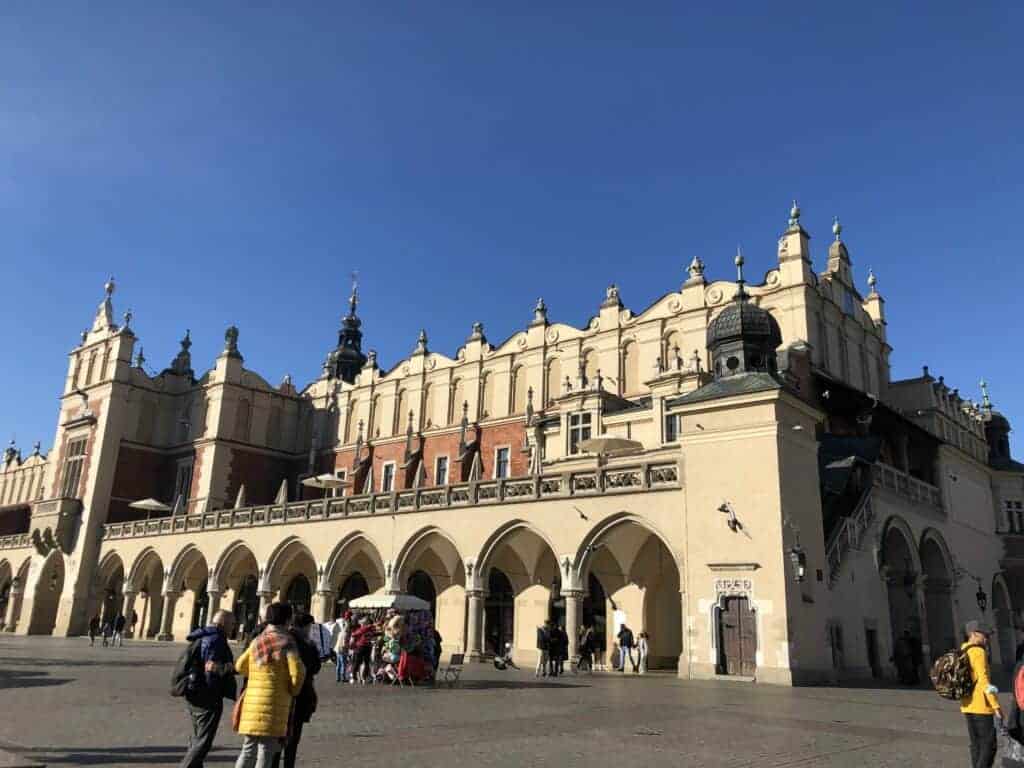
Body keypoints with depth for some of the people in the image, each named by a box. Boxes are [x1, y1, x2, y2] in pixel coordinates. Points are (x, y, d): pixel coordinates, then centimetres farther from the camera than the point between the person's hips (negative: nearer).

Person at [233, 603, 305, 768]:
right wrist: (293, 691, 2)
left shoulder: (257, 641, 10)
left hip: (252, 701, 6)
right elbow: (297, 672, -16)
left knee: (248, 748, 17)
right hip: (274, 702, -6)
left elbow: (240, 666, 19)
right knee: (266, 750, 1)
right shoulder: (286, 641, -9)